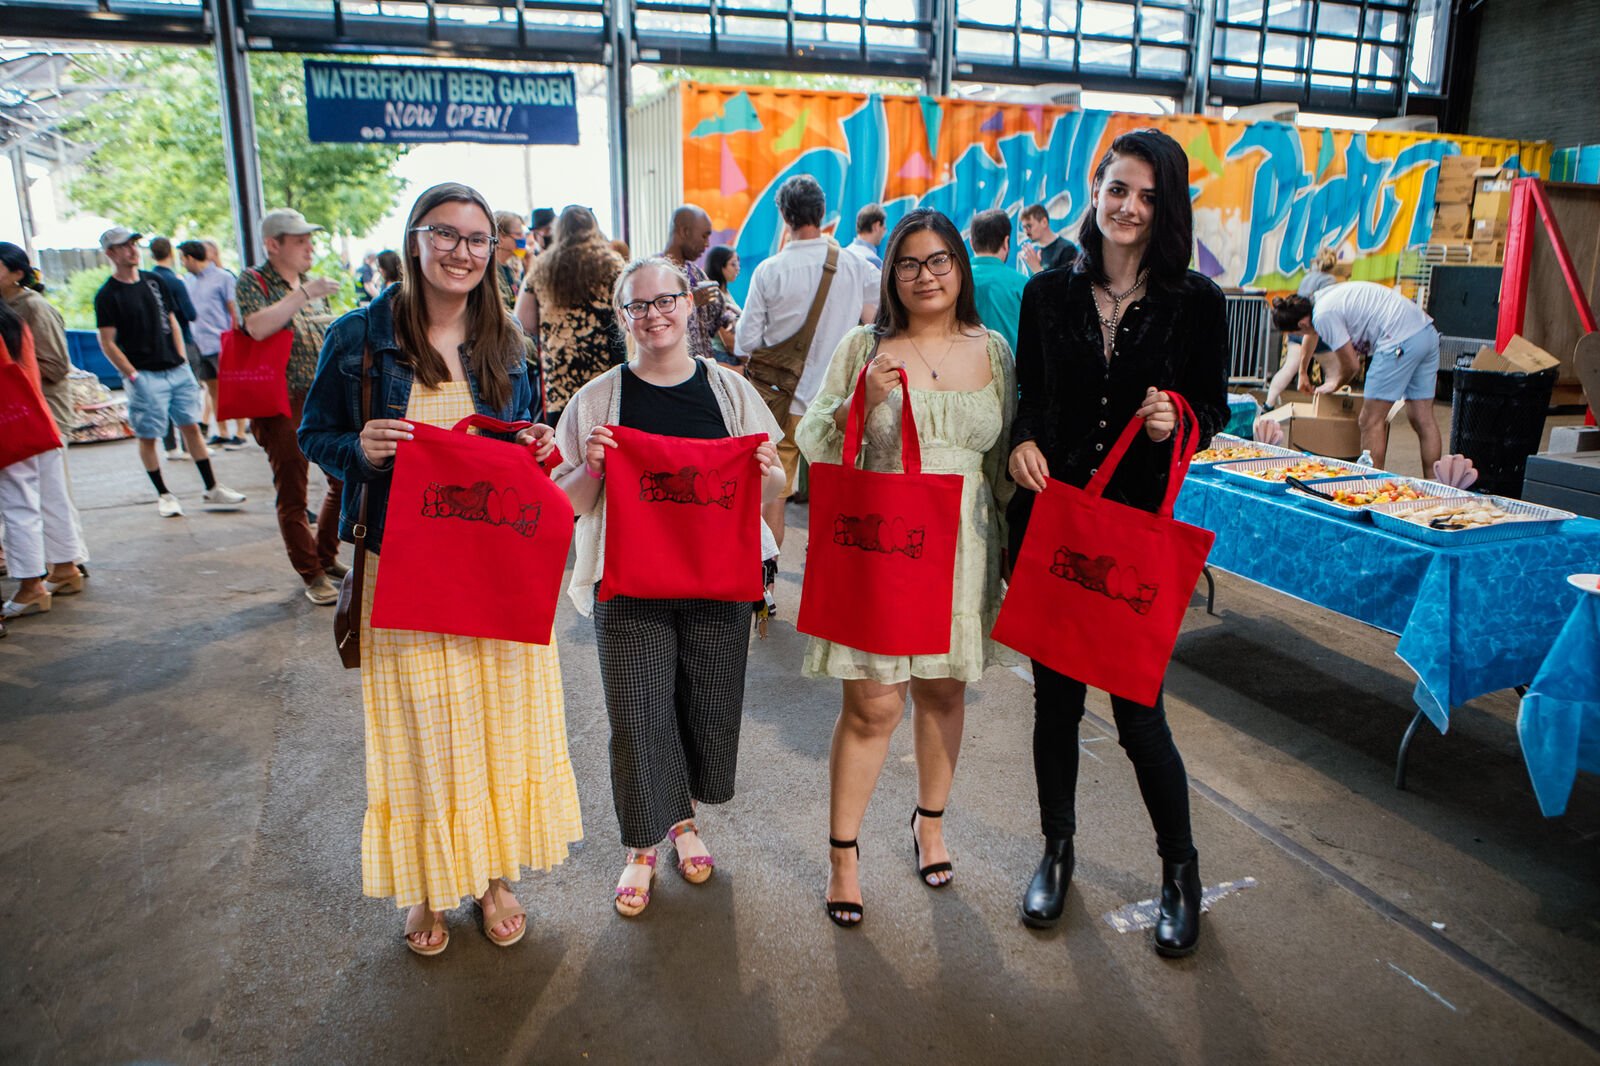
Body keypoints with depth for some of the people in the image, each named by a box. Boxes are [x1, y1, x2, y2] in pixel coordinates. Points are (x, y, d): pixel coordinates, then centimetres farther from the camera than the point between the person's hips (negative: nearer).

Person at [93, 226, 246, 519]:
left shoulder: (155, 281, 11)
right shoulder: (107, 295, -5)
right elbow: (107, 343, -6)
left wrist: (183, 361, 7)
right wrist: (132, 375, -12)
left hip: (177, 370, 5)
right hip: (144, 376, -5)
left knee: (191, 427, 6)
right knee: (148, 437, 2)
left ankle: (212, 490, 9)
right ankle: (163, 495, 13)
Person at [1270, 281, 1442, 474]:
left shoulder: (1324, 315, -12)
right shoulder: (1320, 297, 16)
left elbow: (1352, 365, -5)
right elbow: (1312, 333, 38)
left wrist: (1334, 385, 17)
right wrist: (1302, 373, 53)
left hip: (1401, 340, -10)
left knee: (1371, 421, -3)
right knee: (1423, 418, 10)